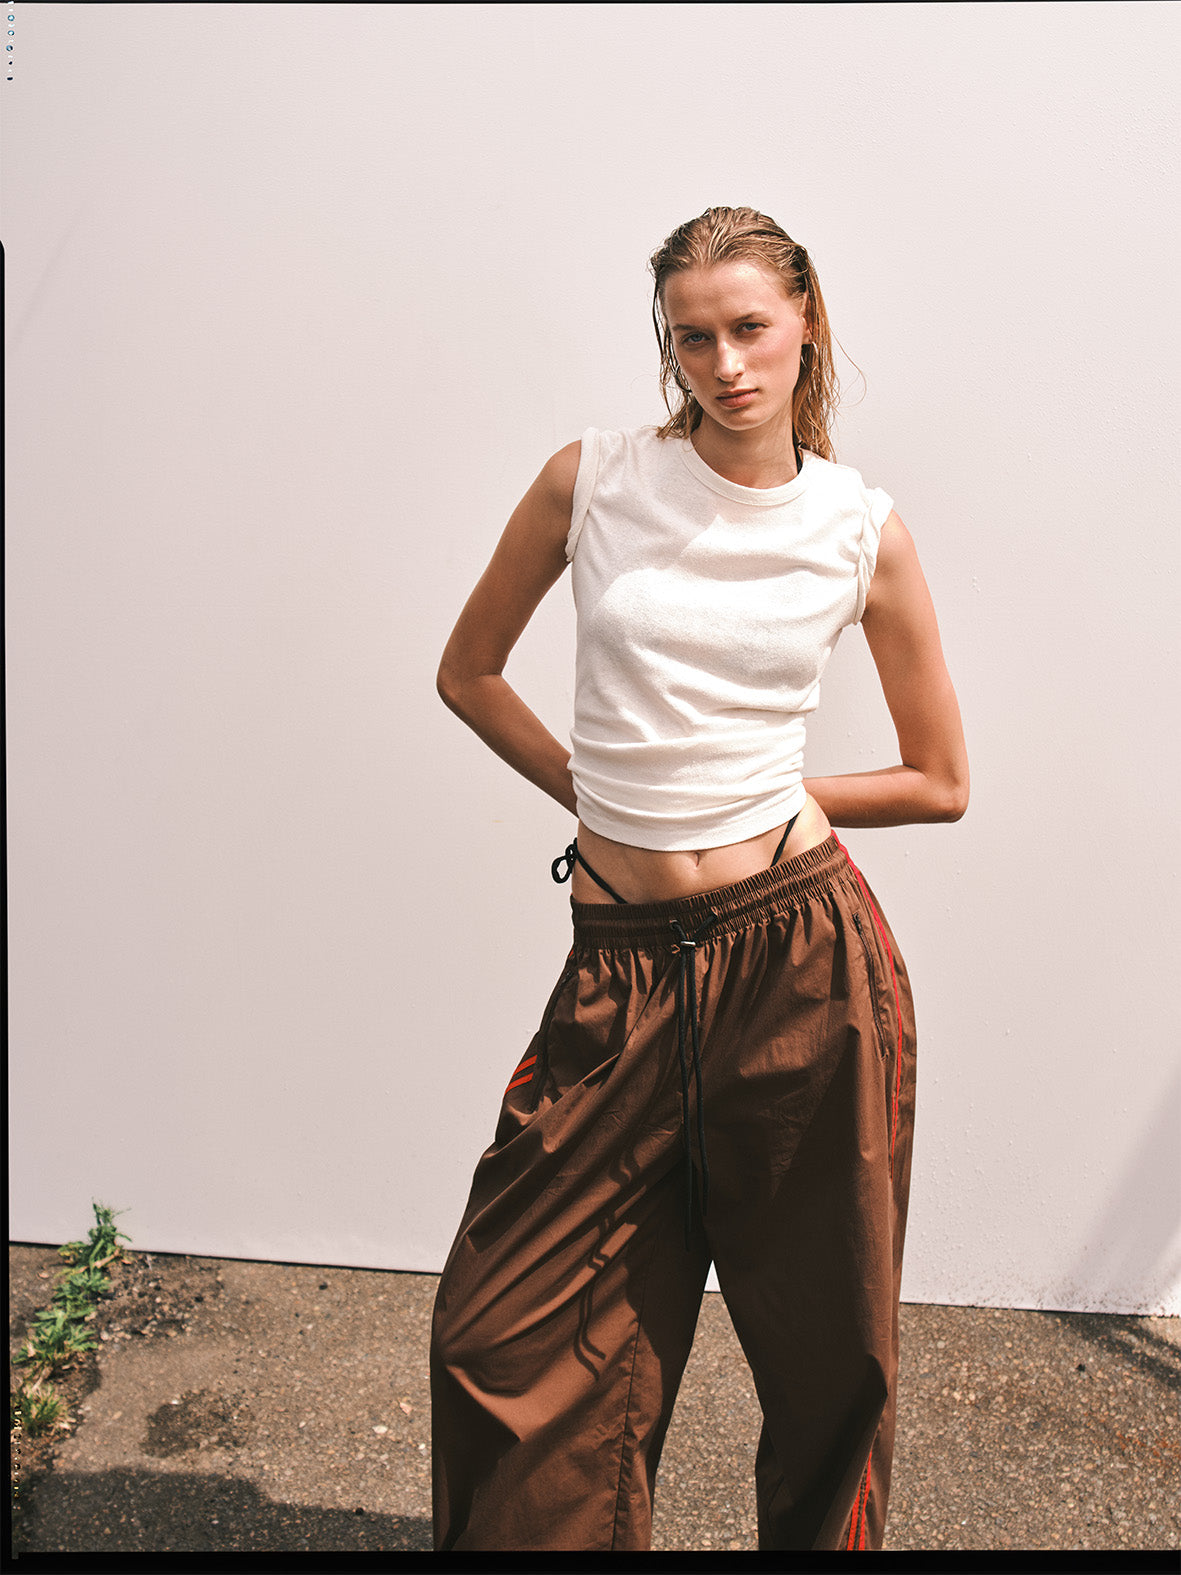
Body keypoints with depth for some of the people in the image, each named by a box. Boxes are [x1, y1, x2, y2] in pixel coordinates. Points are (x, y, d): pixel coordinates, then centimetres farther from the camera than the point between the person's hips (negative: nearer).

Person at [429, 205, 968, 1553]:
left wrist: (759, 795, 4)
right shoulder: (591, 482, 0)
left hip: (806, 952, 0)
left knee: (828, 1344, 15)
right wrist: (610, 790, 8)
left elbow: (941, 781, 9)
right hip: (623, 967, 1)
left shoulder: (864, 531, 1)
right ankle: (555, 1535, 38)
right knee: (507, 1338, 9)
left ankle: (824, 1535, 45)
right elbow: (468, 672, 13)